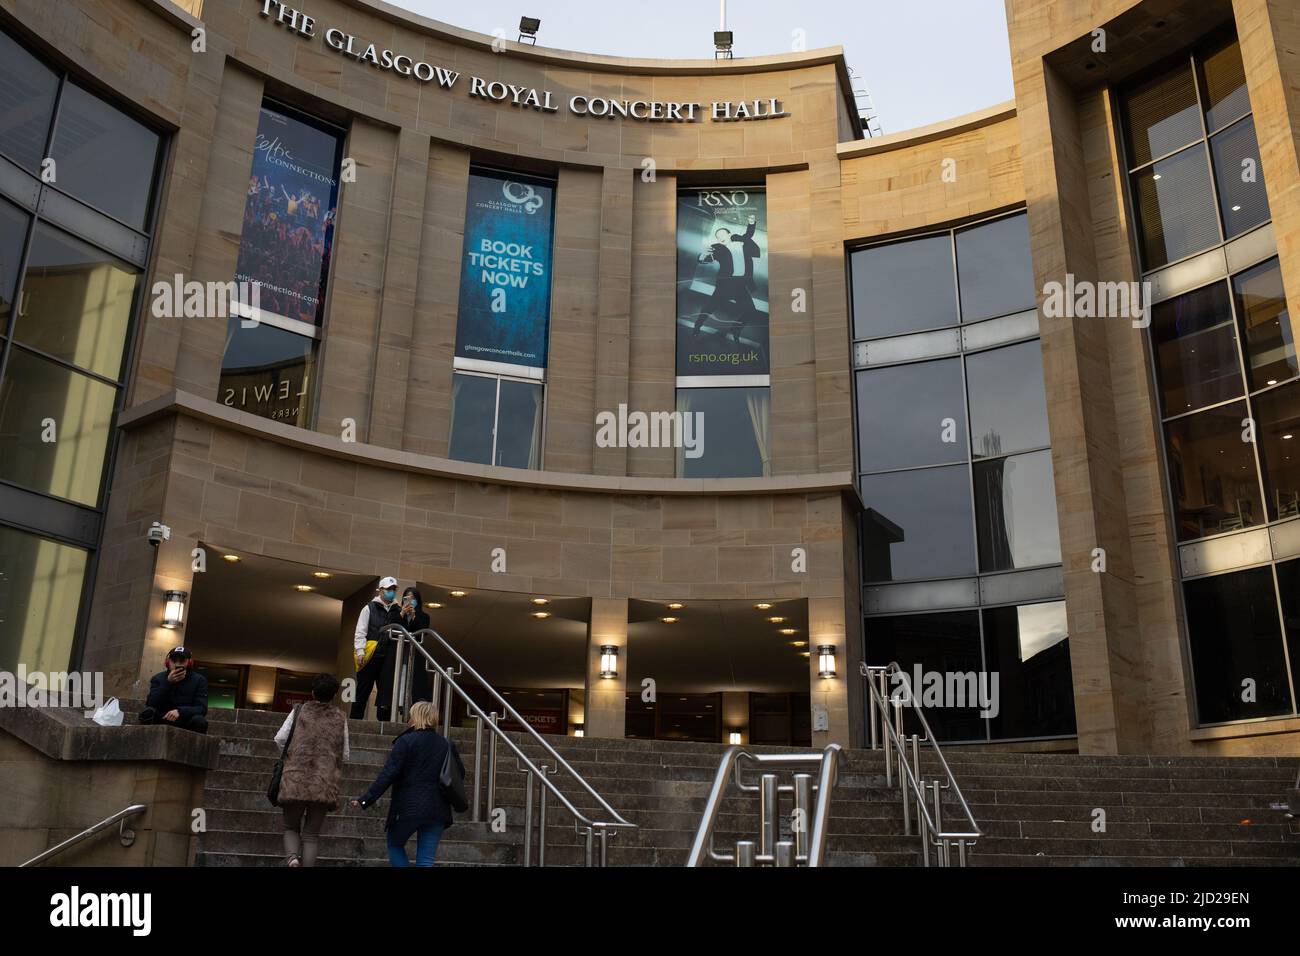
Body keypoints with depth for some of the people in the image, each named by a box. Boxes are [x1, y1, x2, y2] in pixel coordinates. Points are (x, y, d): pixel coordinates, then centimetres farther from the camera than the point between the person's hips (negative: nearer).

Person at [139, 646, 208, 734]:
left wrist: (180, 711, -30)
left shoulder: (199, 680, -1)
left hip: (186, 725, -1)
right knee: (148, 712, -26)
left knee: (199, 720, -32)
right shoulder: (157, 679, 3)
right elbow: (150, 704, -12)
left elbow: (202, 708, -12)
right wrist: (168, 683, -22)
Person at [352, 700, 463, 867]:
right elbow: (460, 773, 13)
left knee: (395, 845, 20)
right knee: (426, 859, 6)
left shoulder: (405, 741, -8)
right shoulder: (448, 745, 6)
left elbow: (388, 774, -13)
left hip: (408, 808, -4)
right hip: (438, 811, 4)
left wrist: (366, 799, -11)